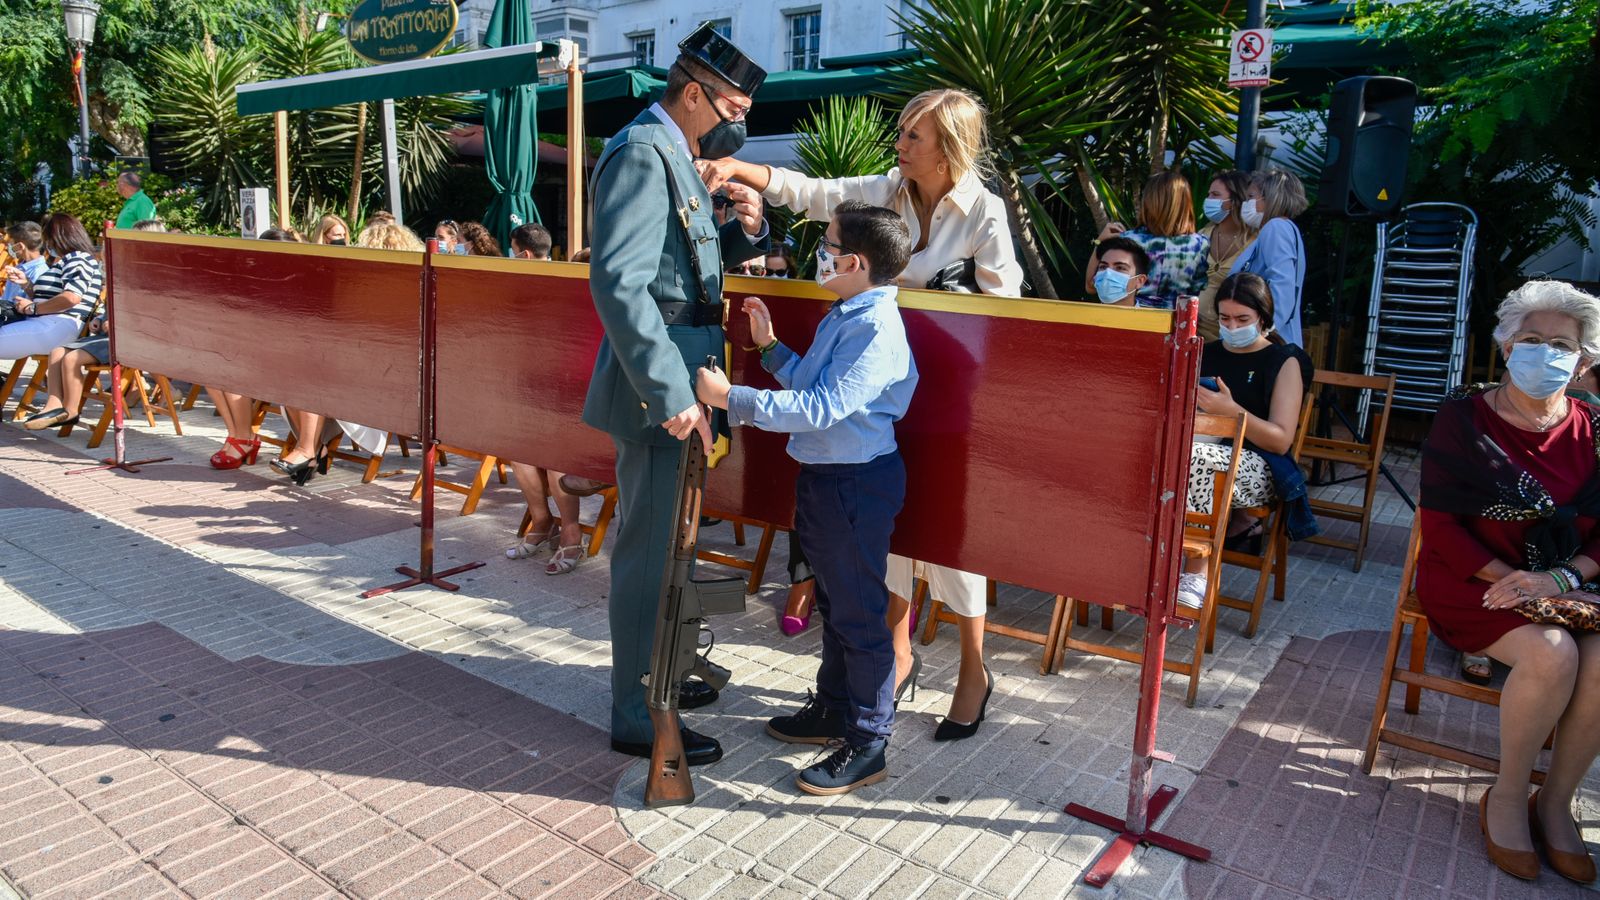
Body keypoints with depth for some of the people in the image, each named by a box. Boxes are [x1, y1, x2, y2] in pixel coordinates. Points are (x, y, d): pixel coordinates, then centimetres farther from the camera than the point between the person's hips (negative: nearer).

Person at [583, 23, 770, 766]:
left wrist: (744, 229, 4)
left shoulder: (673, 156, 16)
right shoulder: (642, 153, -15)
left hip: (676, 384, 10)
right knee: (651, 553, -2)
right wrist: (671, 394, -28)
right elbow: (618, 282, -26)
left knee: (664, 544, 20)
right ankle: (638, 718, 12)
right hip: (657, 391, -10)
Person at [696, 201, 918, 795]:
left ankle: (869, 745, 14)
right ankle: (834, 710, 39)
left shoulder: (876, 330, -23)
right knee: (834, 602, 22)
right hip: (825, 477, 11)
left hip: (856, 484, -11)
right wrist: (769, 346, 18)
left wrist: (731, 398, -29)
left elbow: (821, 407, -31)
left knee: (859, 614, 0)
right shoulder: (846, 317, 11)